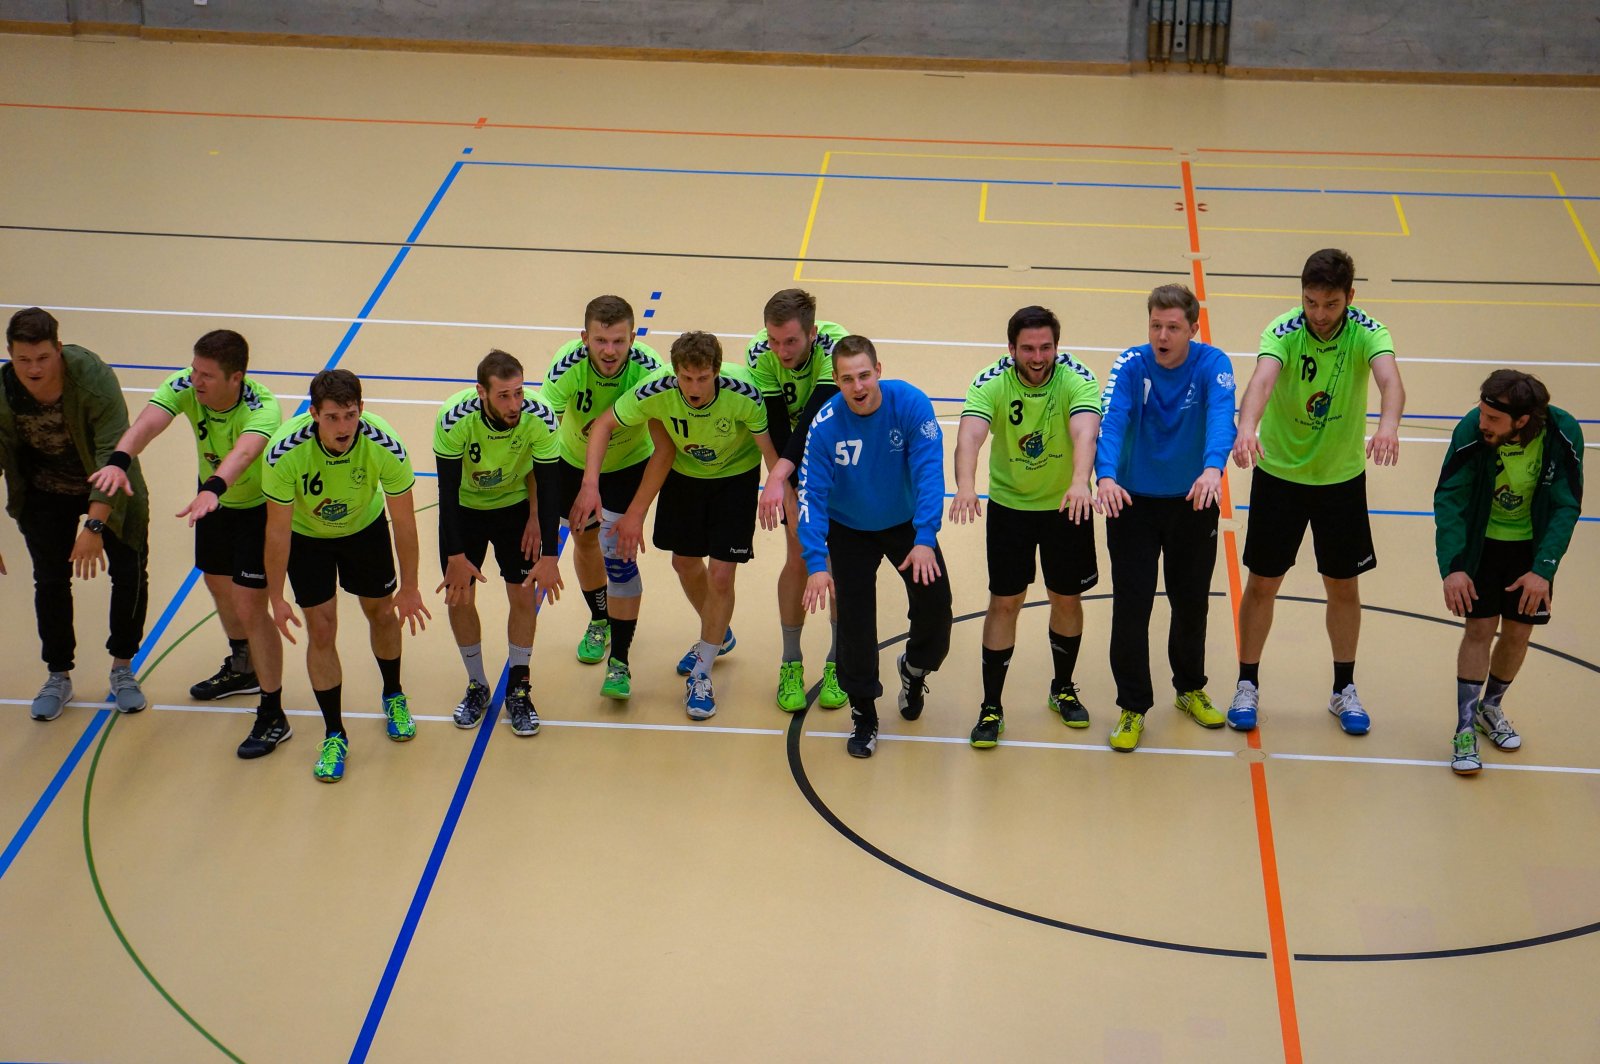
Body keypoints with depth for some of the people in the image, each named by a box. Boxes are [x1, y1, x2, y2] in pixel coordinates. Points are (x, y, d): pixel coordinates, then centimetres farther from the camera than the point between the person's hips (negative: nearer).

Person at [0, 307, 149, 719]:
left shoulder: (94, 378, -34)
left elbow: (113, 453, -34)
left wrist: (95, 525, -40)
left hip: (108, 490, -2)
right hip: (46, 494, 2)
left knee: (130, 573, 0)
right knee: (50, 582, 4)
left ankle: (122, 669, 21)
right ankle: (58, 677, 22)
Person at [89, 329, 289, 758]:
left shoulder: (262, 408, -37)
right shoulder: (184, 388, -24)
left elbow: (243, 452, -57)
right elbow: (148, 422, -42)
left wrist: (213, 489, -77)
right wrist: (119, 460, -62)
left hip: (261, 506, -6)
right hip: (214, 500, 6)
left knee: (250, 608, -9)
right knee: (218, 585, 23)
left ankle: (273, 716, 4)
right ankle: (242, 668, 50)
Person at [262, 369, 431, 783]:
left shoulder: (385, 446, -33)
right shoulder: (285, 452, -37)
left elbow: (403, 520, -21)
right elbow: (278, 530, -26)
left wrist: (409, 588, -13)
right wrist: (276, 599, -21)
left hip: (365, 527, 1)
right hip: (306, 535, -1)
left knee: (382, 613, 12)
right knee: (321, 631, -2)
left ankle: (393, 697, 41)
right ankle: (334, 735, 13)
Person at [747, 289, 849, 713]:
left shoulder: (836, 346, -34)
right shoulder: (760, 354, -24)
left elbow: (816, 417, -46)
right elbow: (776, 427, -22)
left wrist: (779, 476, -57)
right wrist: (797, 491, -30)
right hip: (796, 459, 2)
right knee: (798, 557, -2)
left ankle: (837, 663, 15)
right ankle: (791, 664, 12)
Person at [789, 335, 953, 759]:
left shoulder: (911, 404, -26)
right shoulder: (825, 426, -26)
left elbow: (929, 470, -28)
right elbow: (812, 496, -24)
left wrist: (925, 540, -37)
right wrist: (817, 564, -33)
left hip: (907, 523, 1)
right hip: (850, 530, -1)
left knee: (935, 606, -3)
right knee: (854, 621, -4)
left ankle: (914, 669, 31)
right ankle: (864, 716, 16)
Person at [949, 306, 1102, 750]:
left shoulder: (1077, 379, -21)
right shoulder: (991, 383, -20)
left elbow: (1084, 431, -38)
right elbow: (970, 434, -36)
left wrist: (1080, 482, -58)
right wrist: (965, 485, -55)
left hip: (1065, 505, 1)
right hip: (1008, 503, -1)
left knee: (1066, 597, 11)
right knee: (1005, 602, 0)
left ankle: (1063, 689, 34)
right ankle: (991, 708, 10)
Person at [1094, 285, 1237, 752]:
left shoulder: (1212, 364, -13)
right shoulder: (1130, 365, -14)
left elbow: (1220, 417, -30)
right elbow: (1111, 421, -28)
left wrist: (1212, 468, -50)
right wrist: (1105, 477, -46)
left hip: (1193, 503, 1)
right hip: (1132, 502, -1)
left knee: (1191, 601, 16)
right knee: (1130, 606, -2)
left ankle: (1190, 688, 38)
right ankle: (1132, 707, 11)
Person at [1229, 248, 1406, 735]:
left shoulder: (1367, 333, -17)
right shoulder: (1283, 331, -20)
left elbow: (1389, 380, -37)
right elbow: (1262, 378, -39)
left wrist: (1388, 425, -59)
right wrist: (1246, 427, -60)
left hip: (1342, 477, 1)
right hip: (1279, 472, -1)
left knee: (1344, 586, 11)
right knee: (1262, 583, 6)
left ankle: (1344, 689, 28)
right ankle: (1247, 685, 23)